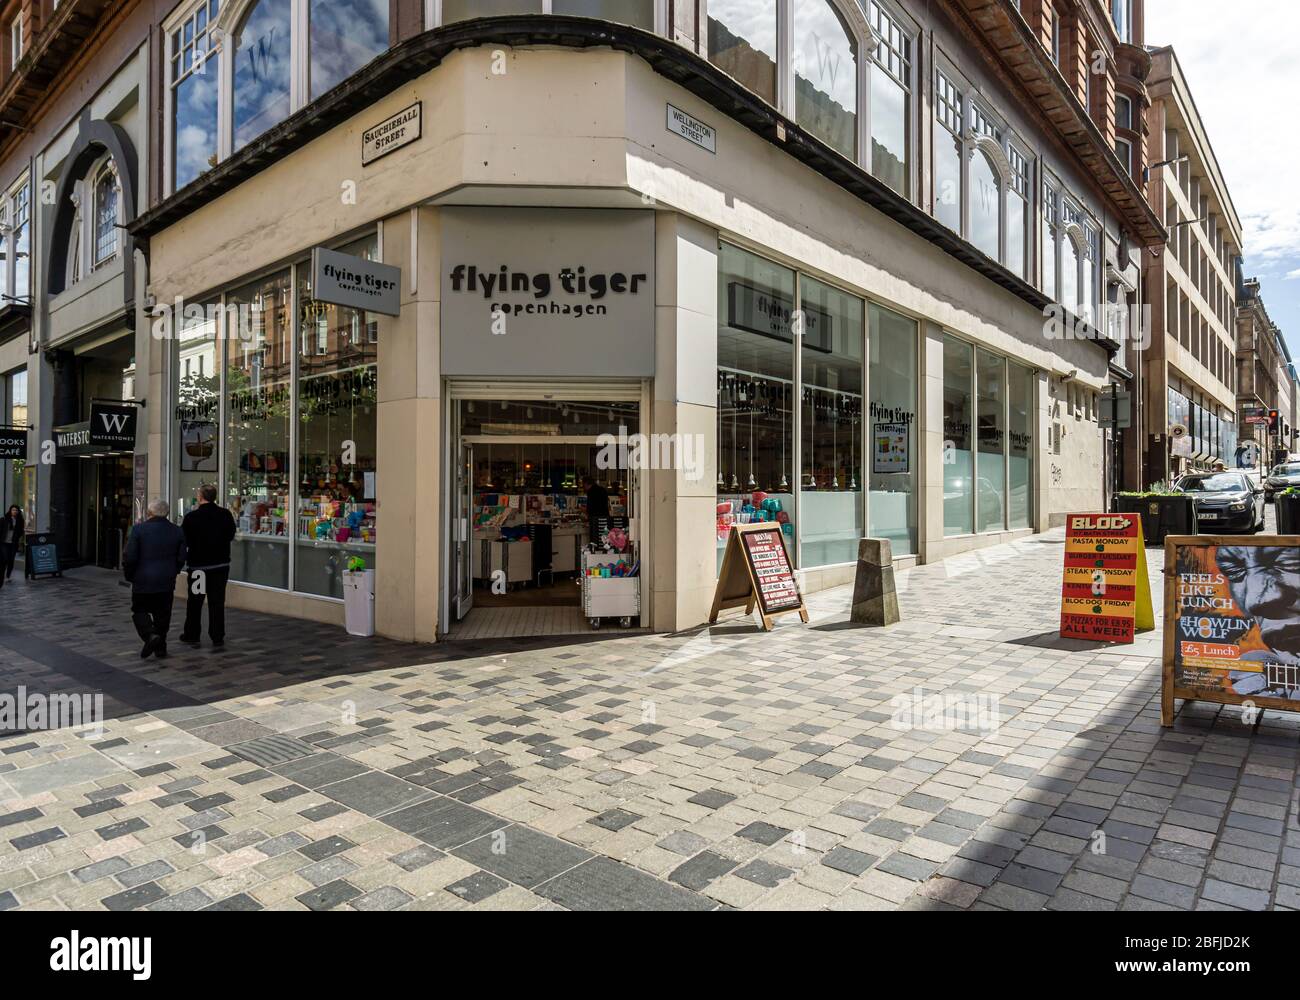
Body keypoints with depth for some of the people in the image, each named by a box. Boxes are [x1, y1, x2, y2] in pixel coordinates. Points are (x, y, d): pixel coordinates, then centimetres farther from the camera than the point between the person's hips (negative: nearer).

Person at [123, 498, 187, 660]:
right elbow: (181, 558, 4)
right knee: (162, 615, 11)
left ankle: (150, 635, -13)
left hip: (143, 580, -3)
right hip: (167, 582, 3)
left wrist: (129, 576, 5)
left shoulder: (139, 529, -10)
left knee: (140, 611, 11)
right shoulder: (177, 531, 0)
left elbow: (130, 557, -10)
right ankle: (160, 648, 15)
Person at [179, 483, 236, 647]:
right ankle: (217, 637, 6)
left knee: (194, 601, 13)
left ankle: (191, 634, 22)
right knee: (217, 601, 6)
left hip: (198, 564, -2)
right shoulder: (226, 515, -6)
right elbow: (231, 536, 7)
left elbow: (183, 541, -7)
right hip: (221, 564, 2)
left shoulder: (191, 517, -13)